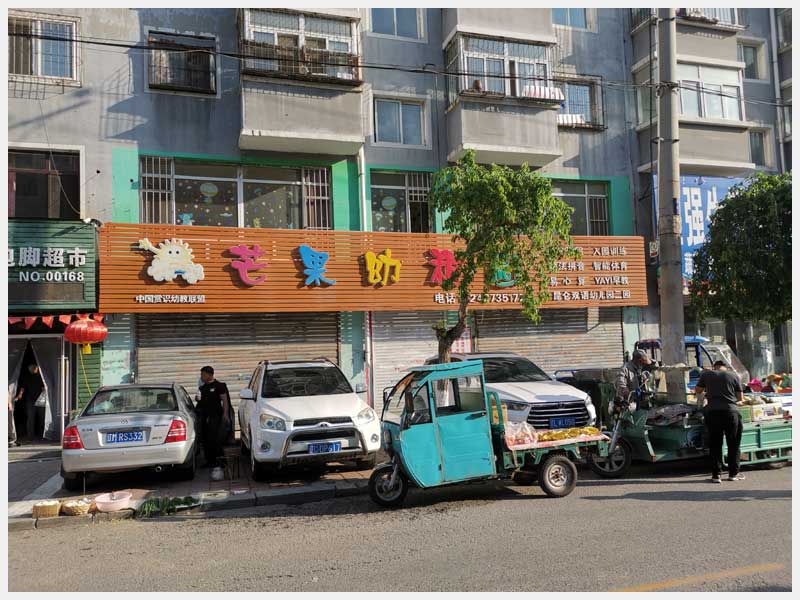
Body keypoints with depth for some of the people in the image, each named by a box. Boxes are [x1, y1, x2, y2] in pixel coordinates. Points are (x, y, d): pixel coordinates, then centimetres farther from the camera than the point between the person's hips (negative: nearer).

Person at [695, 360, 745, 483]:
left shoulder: (706, 374, 8)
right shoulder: (734, 376, 7)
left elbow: (697, 391, 19)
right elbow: (740, 398, 10)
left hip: (712, 412, 1)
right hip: (730, 411, 0)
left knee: (714, 444, 8)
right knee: (733, 444, 13)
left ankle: (716, 474, 8)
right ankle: (733, 473, 18)